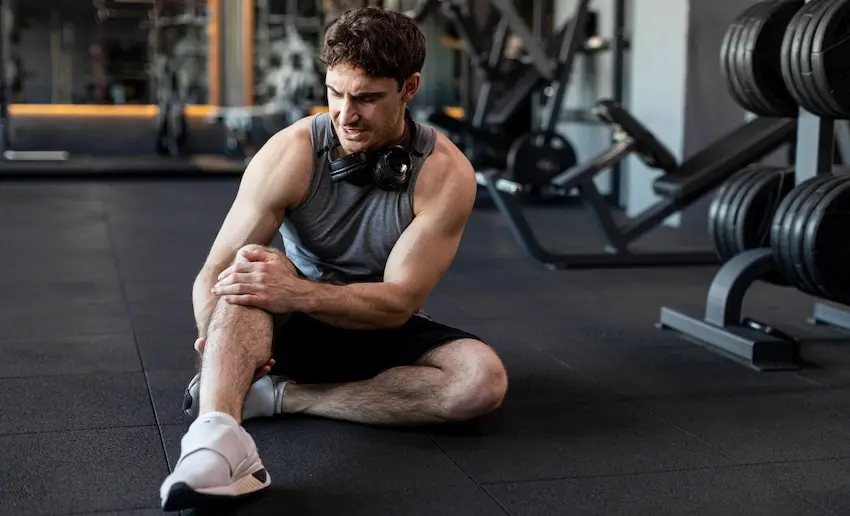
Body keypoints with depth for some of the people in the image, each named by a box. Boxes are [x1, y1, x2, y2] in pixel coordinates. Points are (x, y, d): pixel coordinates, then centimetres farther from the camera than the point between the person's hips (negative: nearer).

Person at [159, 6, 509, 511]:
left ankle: (278, 395, -24)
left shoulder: (446, 173, -21)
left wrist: (299, 293, -41)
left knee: (483, 378, -29)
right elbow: (215, 273, -19)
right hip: (297, 326, 0)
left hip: (382, 331, 1)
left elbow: (399, 303, -24)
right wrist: (223, 346, -40)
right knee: (250, 271, -32)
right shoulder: (292, 153, -19)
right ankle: (217, 432, -56)